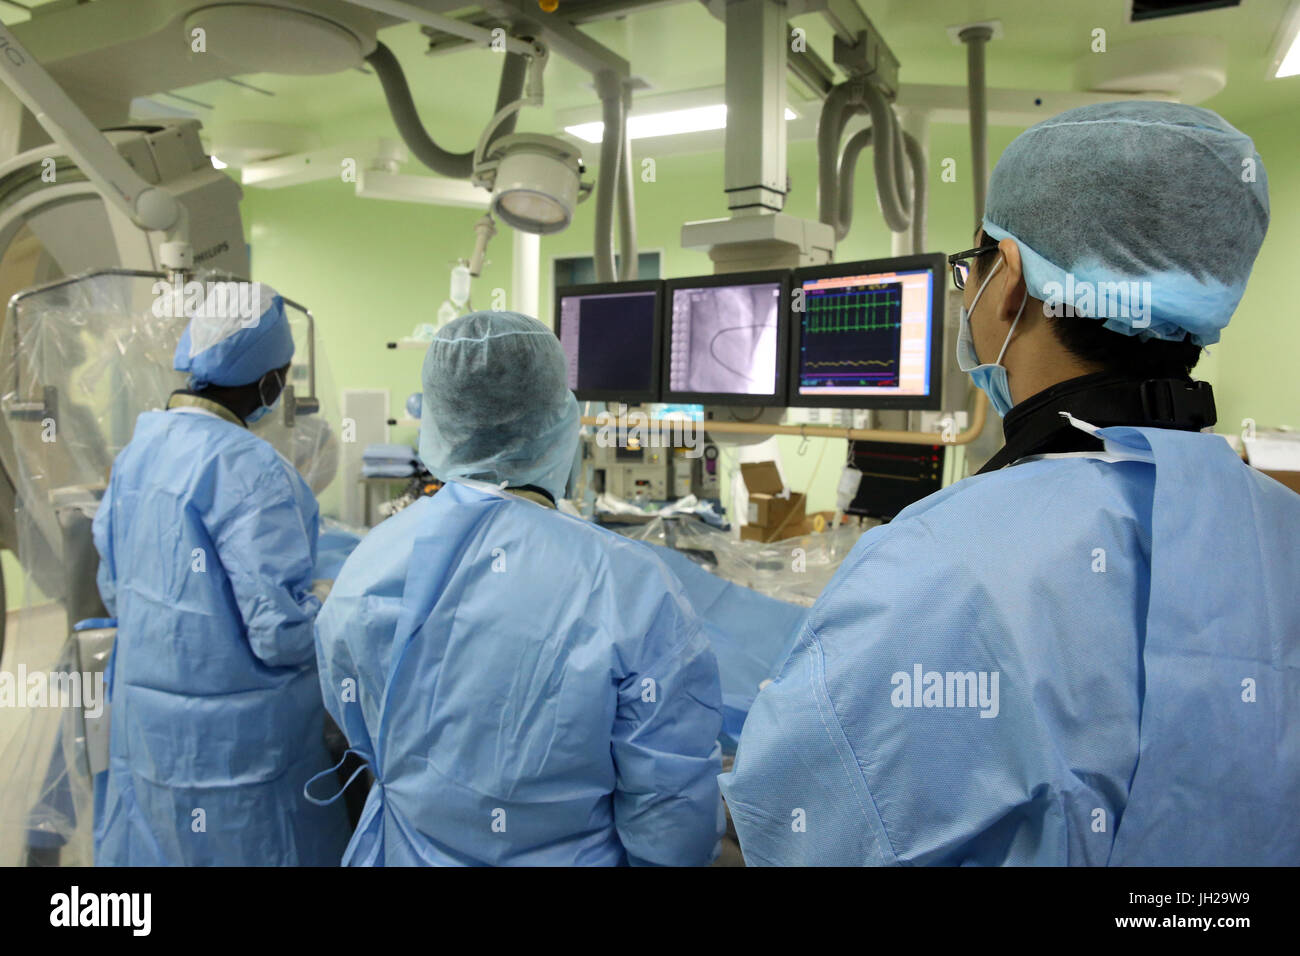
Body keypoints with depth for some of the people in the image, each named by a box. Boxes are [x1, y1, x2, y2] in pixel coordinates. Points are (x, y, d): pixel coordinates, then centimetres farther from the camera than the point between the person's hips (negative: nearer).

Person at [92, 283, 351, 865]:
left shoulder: (137, 449, 1)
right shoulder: (249, 468, -25)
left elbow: (113, 591, 11)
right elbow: (282, 633, -25)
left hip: (142, 715, 8)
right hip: (234, 739, -8)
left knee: (154, 849, 22)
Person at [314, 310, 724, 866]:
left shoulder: (364, 565, -15)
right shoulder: (631, 588, -29)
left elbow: (364, 739, 1)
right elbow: (675, 824, -21)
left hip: (405, 848, 3)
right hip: (565, 854, -2)